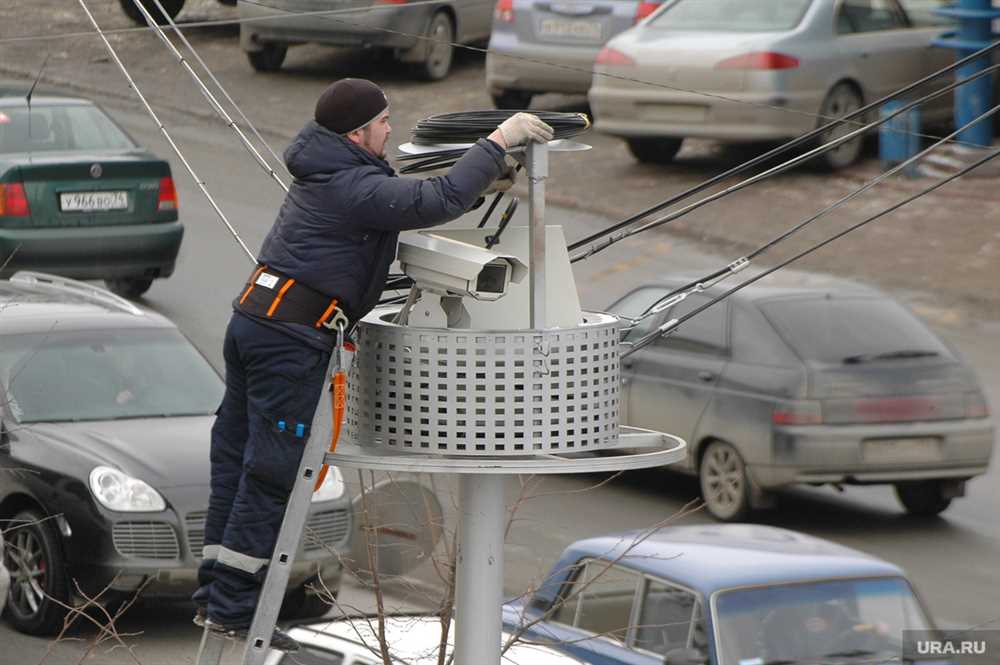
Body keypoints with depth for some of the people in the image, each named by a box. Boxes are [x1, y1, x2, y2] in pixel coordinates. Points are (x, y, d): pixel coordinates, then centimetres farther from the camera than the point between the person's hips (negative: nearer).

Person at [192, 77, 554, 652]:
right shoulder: (354, 186, -15)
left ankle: (216, 595, 15)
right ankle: (232, 606, -4)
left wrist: (481, 185, 16)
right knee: (273, 472, -6)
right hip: (291, 339, -10)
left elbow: (411, 202, 26)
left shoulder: (331, 175, 17)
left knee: (237, 461, 11)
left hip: (253, 322, 10)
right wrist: (498, 143, -13)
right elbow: (436, 203, -21)